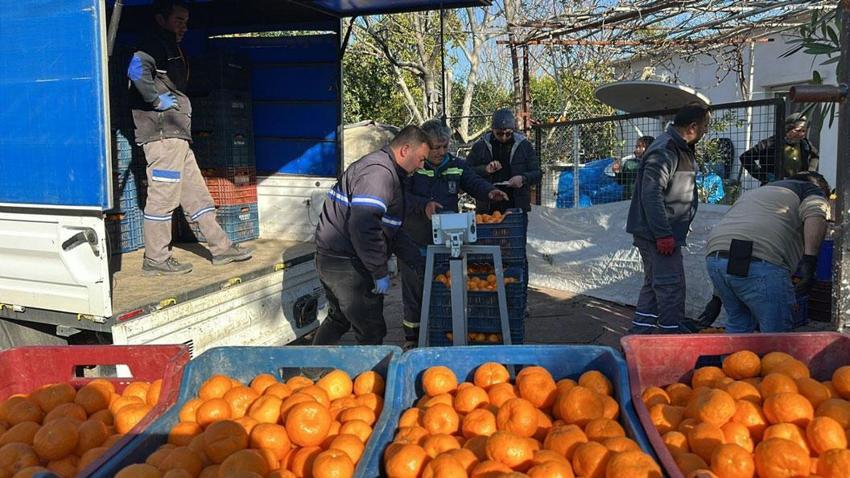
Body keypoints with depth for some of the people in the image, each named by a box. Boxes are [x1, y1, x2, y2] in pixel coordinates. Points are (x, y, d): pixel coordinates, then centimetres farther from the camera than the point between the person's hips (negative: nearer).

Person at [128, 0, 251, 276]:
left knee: (196, 193, 11)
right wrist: (158, 100, -18)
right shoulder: (155, 44, -6)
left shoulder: (171, 48, 25)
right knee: (163, 195, -7)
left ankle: (221, 248, 17)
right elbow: (137, 70, -25)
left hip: (177, 135, 10)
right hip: (162, 132, -10)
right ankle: (155, 260, 0)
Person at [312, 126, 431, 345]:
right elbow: (363, 227, -30)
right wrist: (380, 272, -22)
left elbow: (390, 228, 23)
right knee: (372, 332, 0)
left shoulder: (387, 172, 16)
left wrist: (417, 257, 19)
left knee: (339, 319, 27)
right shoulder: (379, 173, -19)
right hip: (347, 264, -11)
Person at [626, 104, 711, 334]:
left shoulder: (682, 149, 15)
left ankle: (639, 332, 23)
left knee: (654, 284, 15)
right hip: (656, 233, -11)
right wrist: (663, 235, -26)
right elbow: (651, 194, -25)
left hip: (663, 232, 11)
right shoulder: (664, 151, -18)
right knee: (671, 285, -7)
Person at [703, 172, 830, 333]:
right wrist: (810, 260, -14)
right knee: (775, 334, 6)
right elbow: (815, 214, -6)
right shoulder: (813, 190, 20)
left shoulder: (754, 192, 38)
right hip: (759, 263, -7)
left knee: (738, 325, 24)